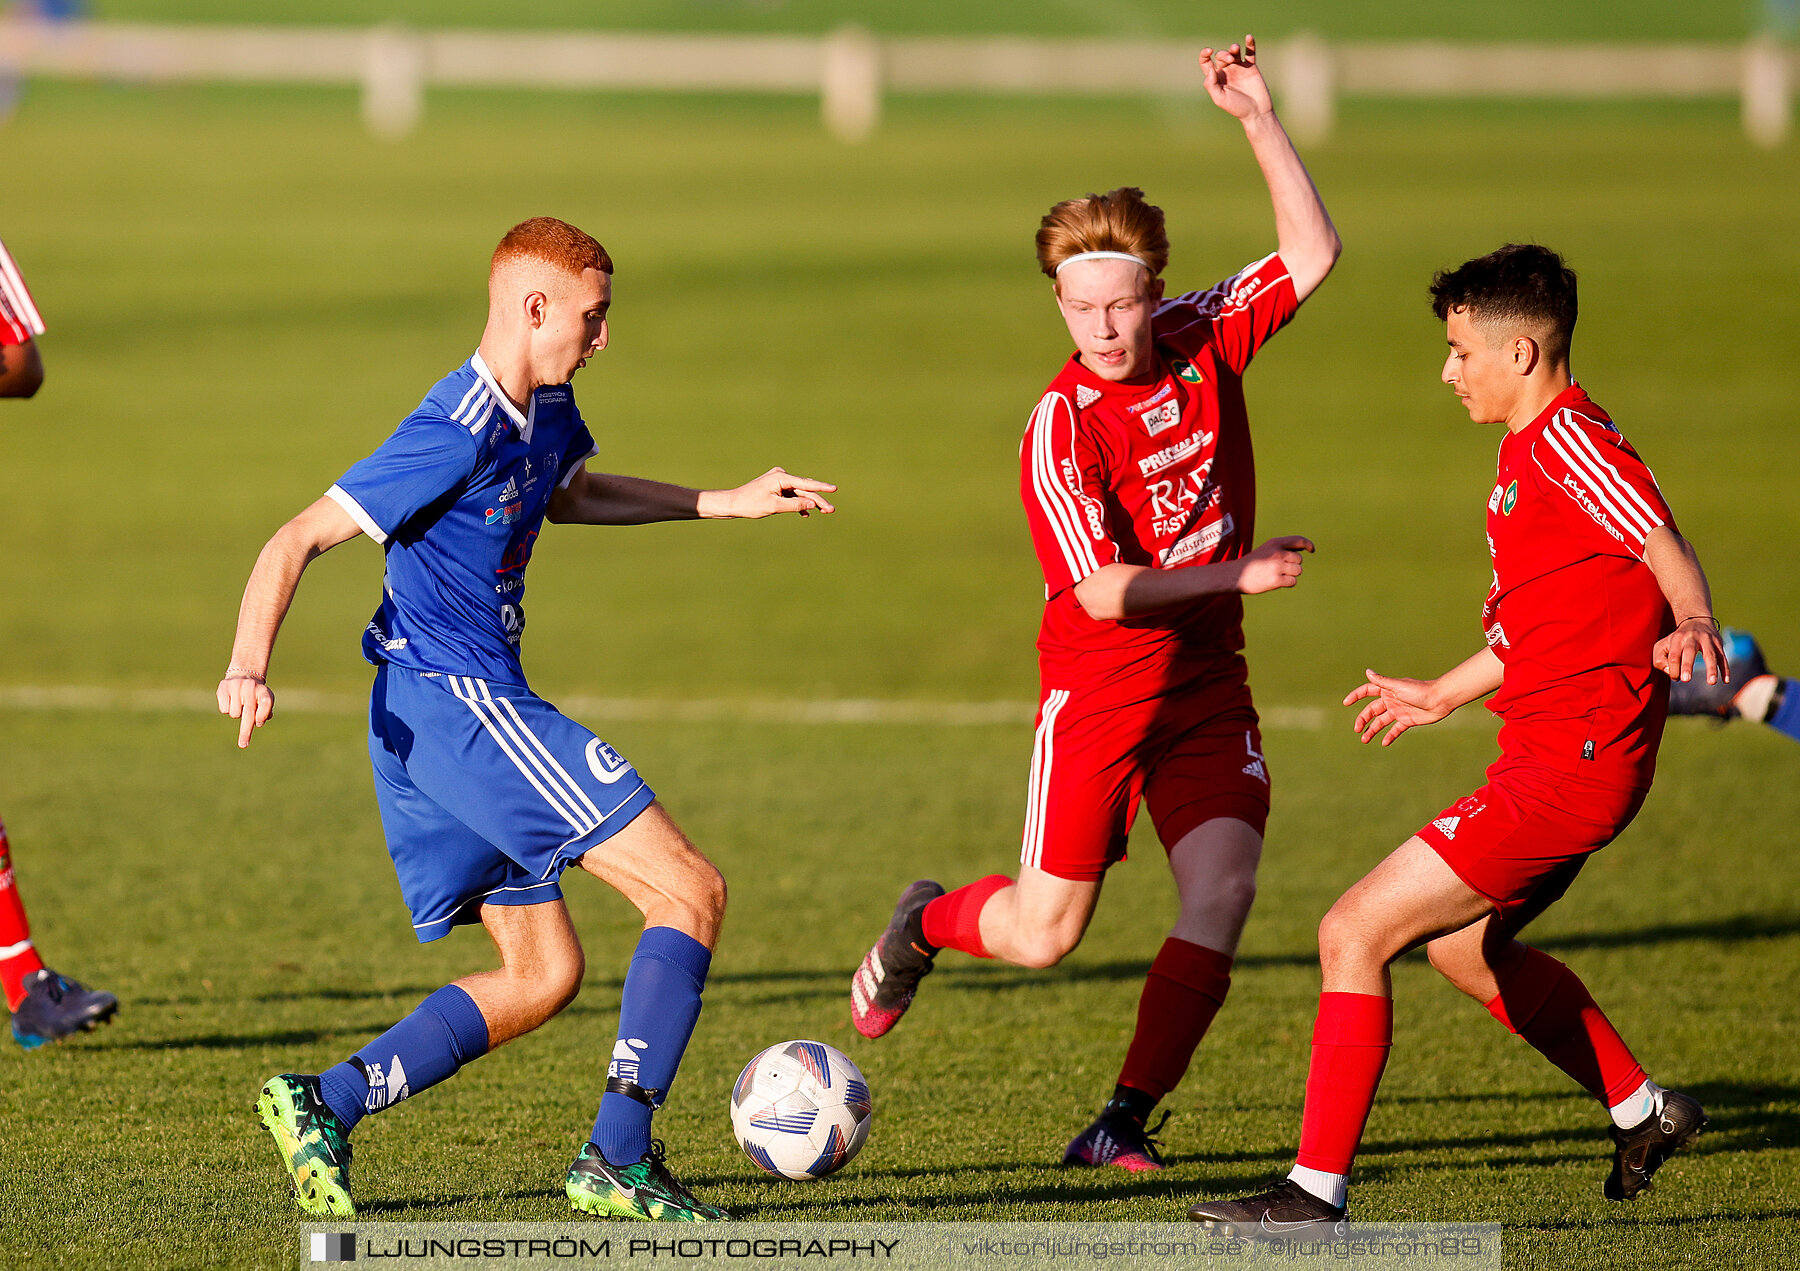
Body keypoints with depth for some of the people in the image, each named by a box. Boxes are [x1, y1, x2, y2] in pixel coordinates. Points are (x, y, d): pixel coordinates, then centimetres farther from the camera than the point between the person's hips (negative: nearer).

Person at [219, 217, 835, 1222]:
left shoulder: (545, 409, 10)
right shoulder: (456, 437, -19)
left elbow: (567, 495, 33)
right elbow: (297, 542, -19)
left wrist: (726, 504, 31)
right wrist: (250, 668, -31)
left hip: (471, 709, 10)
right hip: (460, 703, -10)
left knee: (545, 974, 11)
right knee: (692, 891, -10)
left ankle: (324, 1103, 2)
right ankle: (619, 1158, -13)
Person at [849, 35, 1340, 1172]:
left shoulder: (1204, 341, -2)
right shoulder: (1061, 429, -18)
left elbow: (1314, 254, 0)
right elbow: (1104, 591, -22)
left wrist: (1260, 119, -9)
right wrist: (1238, 574, -17)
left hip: (1209, 680, 4)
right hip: (1098, 690, -4)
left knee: (1222, 895, -13)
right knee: (1043, 936, -2)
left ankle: (1126, 1122, -4)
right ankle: (927, 923, 33)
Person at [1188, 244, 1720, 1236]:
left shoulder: (1567, 440, -13)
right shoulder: (1529, 453, 18)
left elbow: (1665, 545, -27)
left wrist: (1691, 623, -48)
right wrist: (1441, 696, 42)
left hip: (1567, 764, -11)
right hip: (1559, 755, 11)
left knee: (1355, 931, -13)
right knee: (1462, 944, 30)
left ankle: (1317, 1190, -11)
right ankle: (1642, 1112, 37)